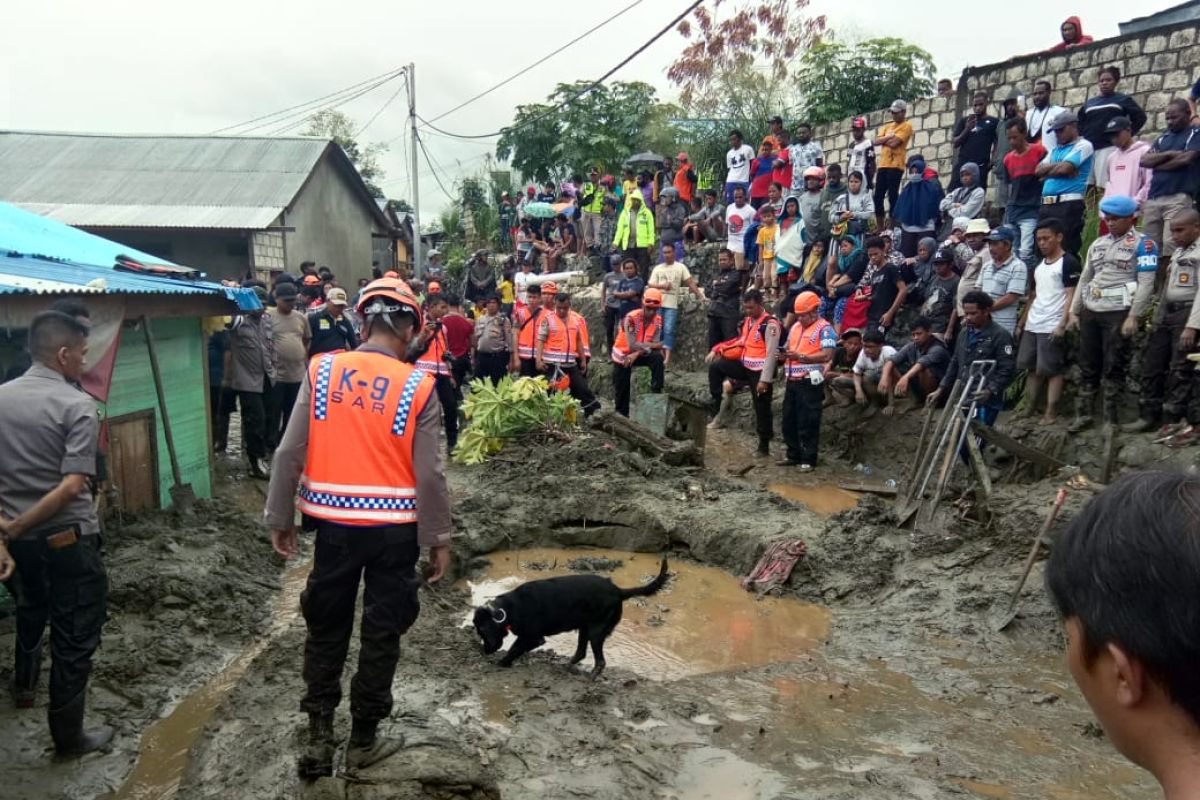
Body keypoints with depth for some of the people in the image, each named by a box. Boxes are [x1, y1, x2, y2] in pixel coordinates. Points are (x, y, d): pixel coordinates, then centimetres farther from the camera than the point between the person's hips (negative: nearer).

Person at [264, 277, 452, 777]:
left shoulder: (320, 370, -4)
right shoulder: (418, 386, -9)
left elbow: (289, 453, -3)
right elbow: (428, 474, -9)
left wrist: (279, 519, 7)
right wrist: (439, 539, 2)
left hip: (335, 522, 2)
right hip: (395, 528, -1)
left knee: (326, 628, 18)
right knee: (382, 633, 13)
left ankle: (318, 737, 23)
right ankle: (363, 740, 26)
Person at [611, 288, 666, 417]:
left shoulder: (658, 320, -13)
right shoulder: (631, 318, -27)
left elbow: (654, 345, -19)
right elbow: (632, 345, -35)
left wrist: (637, 354, -33)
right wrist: (654, 345, -36)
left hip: (641, 354, 3)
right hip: (623, 355, -3)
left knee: (658, 358, -27)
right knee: (622, 390, 3)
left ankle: (656, 394, -20)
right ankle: (621, 415, 24)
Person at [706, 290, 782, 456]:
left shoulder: (770, 324, -17)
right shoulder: (748, 321, 10)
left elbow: (771, 354, -20)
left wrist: (765, 379, -22)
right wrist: (717, 350, 13)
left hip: (760, 371, -8)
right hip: (745, 366, 8)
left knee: (762, 408, 1)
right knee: (715, 367, 2)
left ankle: (764, 447, 13)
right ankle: (716, 411, 4)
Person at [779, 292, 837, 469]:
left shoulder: (824, 329, -8)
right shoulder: (795, 327, 17)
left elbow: (827, 355, -18)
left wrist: (801, 356, -20)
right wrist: (785, 354, 2)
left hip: (810, 382, -8)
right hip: (792, 381, 8)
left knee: (808, 423, -3)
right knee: (789, 420, 12)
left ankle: (808, 459, 5)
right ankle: (793, 455, 24)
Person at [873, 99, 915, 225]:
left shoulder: (906, 126, -2)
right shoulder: (888, 126, 21)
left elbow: (894, 143, -14)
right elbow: (875, 142, 8)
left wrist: (883, 141, 2)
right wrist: (888, 137, -5)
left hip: (896, 166, -7)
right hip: (883, 165, 7)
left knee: (892, 197, -7)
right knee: (878, 197, 6)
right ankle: (880, 228, 13)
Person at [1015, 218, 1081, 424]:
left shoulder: (1069, 263, -6)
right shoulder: (1039, 265, 17)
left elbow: (1072, 296, -12)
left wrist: (1062, 325, -20)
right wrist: (1021, 323, 18)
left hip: (1052, 327, -8)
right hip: (1032, 326, 8)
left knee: (1053, 370, -5)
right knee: (1031, 368, 11)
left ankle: (1051, 412, -2)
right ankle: (1031, 407, 19)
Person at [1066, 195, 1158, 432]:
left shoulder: (1143, 243, -2)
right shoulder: (1097, 244, 17)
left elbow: (1146, 283, -9)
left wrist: (1134, 317, -16)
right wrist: (1074, 312, 11)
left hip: (1119, 313, -6)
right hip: (1090, 312, 6)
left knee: (1114, 368, -2)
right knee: (1087, 366, 7)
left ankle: (1110, 419, 3)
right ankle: (1083, 415, 13)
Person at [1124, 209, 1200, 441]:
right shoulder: (1178, 251, 19)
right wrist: (1158, 317, 16)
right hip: (1166, 313, 8)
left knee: (1180, 371, -6)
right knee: (1151, 365, 10)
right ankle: (1149, 416, 19)